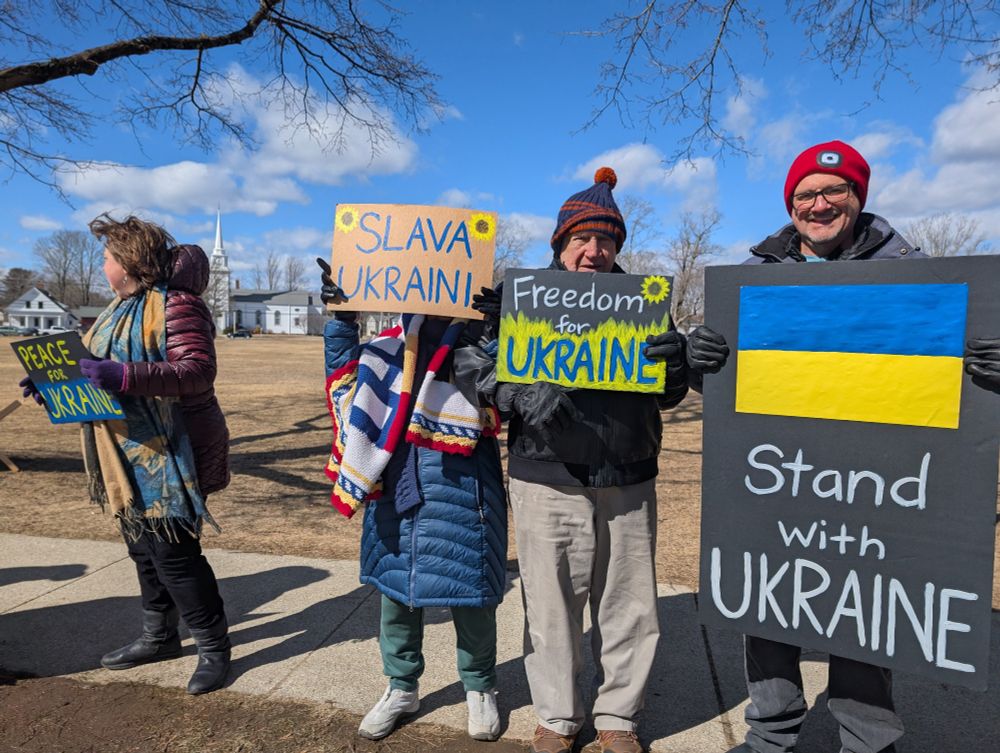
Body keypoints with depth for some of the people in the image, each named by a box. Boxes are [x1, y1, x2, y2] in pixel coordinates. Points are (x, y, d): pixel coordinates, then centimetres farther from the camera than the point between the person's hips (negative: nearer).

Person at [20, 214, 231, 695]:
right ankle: (159, 635, 34)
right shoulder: (123, 307, 16)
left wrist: (124, 377, -33)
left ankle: (213, 647, 11)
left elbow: (198, 372, -26)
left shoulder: (176, 303, -15)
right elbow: (101, 369, 23)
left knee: (173, 553, -5)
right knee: (144, 549, 18)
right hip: (130, 457, 10)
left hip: (168, 455, -10)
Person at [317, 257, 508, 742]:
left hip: (460, 480, -4)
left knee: (469, 590, 10)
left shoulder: (486, 326, -4)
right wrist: (341, 319, 7)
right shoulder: (399, 332, 8)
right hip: (397, 474, 5)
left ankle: (480, 688, 35)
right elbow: (350, 372, 18)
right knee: (395, 581, 16)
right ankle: (401, 688, 37)